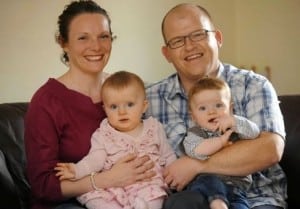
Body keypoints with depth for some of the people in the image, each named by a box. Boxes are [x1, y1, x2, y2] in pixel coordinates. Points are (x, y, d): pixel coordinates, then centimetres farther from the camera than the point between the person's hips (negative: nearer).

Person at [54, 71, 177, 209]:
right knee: (90, 193, -26)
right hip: (113, 186, 1)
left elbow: (168, 156, 19)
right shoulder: (103, 135, 9)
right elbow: (96, 159, -4)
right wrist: (77, 170, -23)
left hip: (148, 183, -1)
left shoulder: (154, 128, 12)